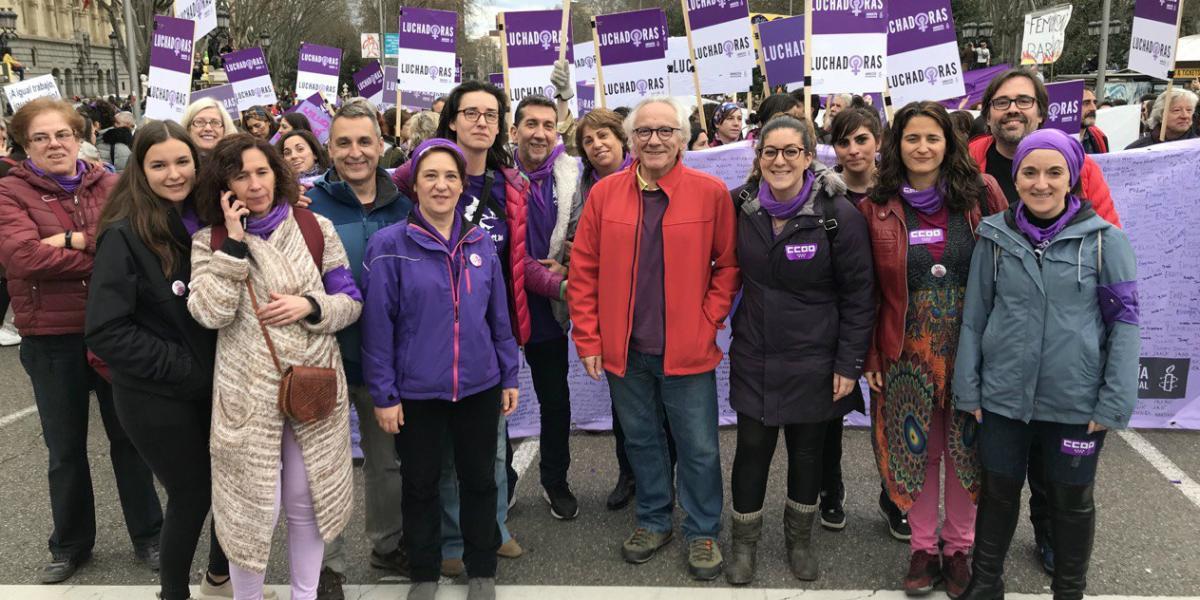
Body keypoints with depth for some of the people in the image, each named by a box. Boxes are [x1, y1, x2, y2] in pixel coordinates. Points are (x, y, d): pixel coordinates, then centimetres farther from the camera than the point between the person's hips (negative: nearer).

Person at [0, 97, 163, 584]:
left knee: (129, 436, 13)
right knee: (65, 449, 14)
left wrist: (74, 240, -21)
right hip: (52, 340, -1)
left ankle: (148, 536, 28)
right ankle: (70, 546, 33)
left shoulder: (110, 185, 2)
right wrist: (104, 253, -17)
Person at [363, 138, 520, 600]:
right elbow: (377, 325, -9)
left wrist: (509, 376, 7)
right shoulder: (390, 246, -9)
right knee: (420, 484, 13)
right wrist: (383, 394, -9)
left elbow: (499, 317, 7)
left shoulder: (481, 244, 2)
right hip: (417, 390, -2)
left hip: (479, 386, 3)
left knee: (479, 479, 15)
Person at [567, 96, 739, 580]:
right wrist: (588, 339, -1)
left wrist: (709, 320, -7)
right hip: (624, 350, 2)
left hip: (687, 350, -2)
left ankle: (702, 532, 28)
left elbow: (727, 265, 0)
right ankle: (653, 521, 37)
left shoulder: (711, 193, -7)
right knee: (640, 440, 18)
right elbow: (583, 272, 2)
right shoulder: (604, 193, -2)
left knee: (699, 447, 8)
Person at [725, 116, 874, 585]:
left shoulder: (839, 215, -12)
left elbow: (859, 295, -9)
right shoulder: (742, 207, -3)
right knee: (752, 449, 7)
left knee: (807, 451, 13)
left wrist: (849, 364, -9)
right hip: (754, 356, 2)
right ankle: (744, 541, 27)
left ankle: (800, 537, 36)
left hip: (813, 362, -2)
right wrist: (731, 326, 5)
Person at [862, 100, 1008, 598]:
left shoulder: (982, 194, -3)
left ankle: (959, 547, 29)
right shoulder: (876, 208, -1)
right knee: (917, 448, 9)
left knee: (965, 448, 11)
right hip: (908, 350, 0)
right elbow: (866, 290, 1)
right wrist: (870, 355, -1)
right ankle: (923, 547, 27)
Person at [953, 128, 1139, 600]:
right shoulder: (995, 236, -1)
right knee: (999, 490, 15)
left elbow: (1124, 320, -6)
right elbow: (974, 316, 2)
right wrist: (968, 387, 1)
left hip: (1077, 400, -1)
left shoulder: (1103, 238, -7)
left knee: (1072, 497, 16)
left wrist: (1115, 401, -10)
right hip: (1003, 395, 1)